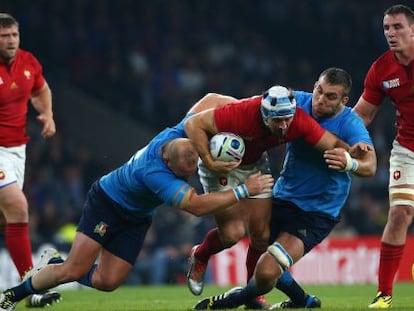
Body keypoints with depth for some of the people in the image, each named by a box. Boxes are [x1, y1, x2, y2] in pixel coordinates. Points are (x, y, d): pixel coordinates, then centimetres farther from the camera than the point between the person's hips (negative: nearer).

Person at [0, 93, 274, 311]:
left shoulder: (176, 136, -24)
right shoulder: (154, 173, -42)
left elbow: (208, 102, -6)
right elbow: (196, 206, -44)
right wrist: (244, 191, -43)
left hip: (136, 218, 7)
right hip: (107, 201, -7)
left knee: (108, 281, -2)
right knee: (75, 269, -15)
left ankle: (54, 266, 24)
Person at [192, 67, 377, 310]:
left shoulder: (350, 123, -19)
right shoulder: (297, 102, -8)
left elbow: (370, 166, -35)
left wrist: (350, 163, -57)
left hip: (319, 214, -5)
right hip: (284, 197, 5)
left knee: (267, 272, -18)